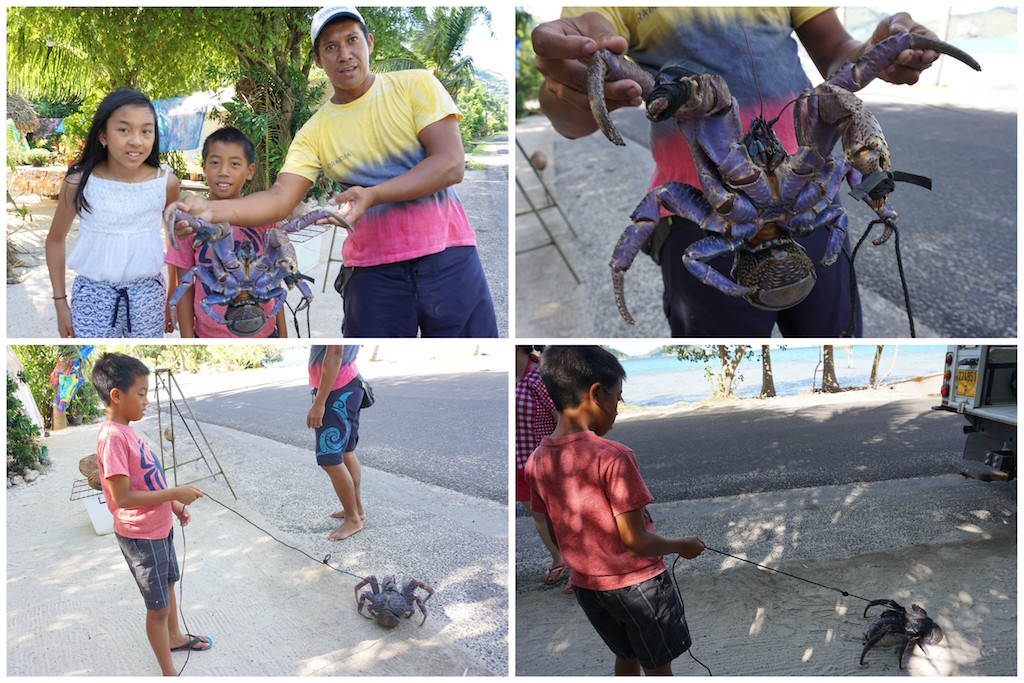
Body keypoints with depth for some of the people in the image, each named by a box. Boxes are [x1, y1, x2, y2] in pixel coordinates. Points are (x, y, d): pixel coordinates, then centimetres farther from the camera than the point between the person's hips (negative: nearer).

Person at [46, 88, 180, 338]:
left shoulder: (166, 182, -8)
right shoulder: (79, 182, -9)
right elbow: (55, 239, 5)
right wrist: (60, 303, 5)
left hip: (148, 296, 1)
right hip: (93, 296, -1)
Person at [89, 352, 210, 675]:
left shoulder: (127, 430, 3)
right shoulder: (112, 436, -26)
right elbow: (122, 497, -28)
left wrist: (174, 505, 9)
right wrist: (174, 493, -25)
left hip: (159, 526, 9)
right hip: (140, 536, -9)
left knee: (167, 585, 28)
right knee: (158, 607, 4)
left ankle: (175, 636, 51)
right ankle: (169, 673, 18)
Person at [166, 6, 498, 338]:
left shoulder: (415, 84, 1)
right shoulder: (314, 132, 6)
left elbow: (451, 165, -10)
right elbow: (279, 199, -3)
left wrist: (372, 195, -20)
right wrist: (210, 210, -22)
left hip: (447, 258, -1)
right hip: (373, 270, 1)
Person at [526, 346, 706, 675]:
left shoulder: (538, 460, -6)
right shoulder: (613, 457, -25)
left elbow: (551, 534, 5)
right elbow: (636, 541, -21)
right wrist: (683, 546, -4)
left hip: (586, 586, 6)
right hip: (637, 585, -6)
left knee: (626, 656, 27)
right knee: (658, 668, 15)